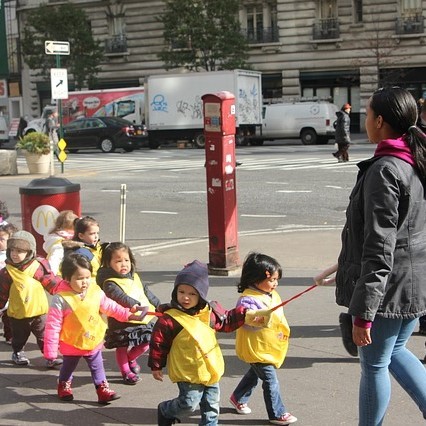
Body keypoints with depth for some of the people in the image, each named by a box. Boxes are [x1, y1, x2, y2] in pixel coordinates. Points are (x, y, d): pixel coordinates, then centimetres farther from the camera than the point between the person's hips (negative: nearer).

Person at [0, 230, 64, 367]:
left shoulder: (38, 267, -8)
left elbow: (52, 283, -3)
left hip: (39, 311, -1)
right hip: (17, 314, 1)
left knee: (45, 336, 5)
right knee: (19, 338, 19)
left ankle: (51, 357, 14)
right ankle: (17, 353, 42)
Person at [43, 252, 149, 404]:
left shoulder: (96, 292, -13)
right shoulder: (61, 300, -26)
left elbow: (110, 306, 4)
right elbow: (53, 326, -20)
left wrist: (127, 314, -3)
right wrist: (50, 351, -17)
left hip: (94, 342, 2)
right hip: (71, 345, -2)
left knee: (97, 367, 14)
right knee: (68, 367, 21)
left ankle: (103, 389, 27)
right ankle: (64, 386, 45)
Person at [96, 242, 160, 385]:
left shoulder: (134, 277, 10)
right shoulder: (110, 283, -16)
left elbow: (146, 291, 19)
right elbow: (121, 297, -32)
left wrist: (158, 305, 17)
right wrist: (136, 305, -43)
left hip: (143, 319, 7)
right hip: (122, 323, -7)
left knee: (145, 344, 14)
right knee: (123, 347, 6)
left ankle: (131, 359, 42)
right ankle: (126, 371, 27)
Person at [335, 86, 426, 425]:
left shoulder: (384, 171, -21)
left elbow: (379, 248, -23)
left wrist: (363, 313, -20)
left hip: (388, 286, -8)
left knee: (374, 365, 8)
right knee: (394, 351, 25)